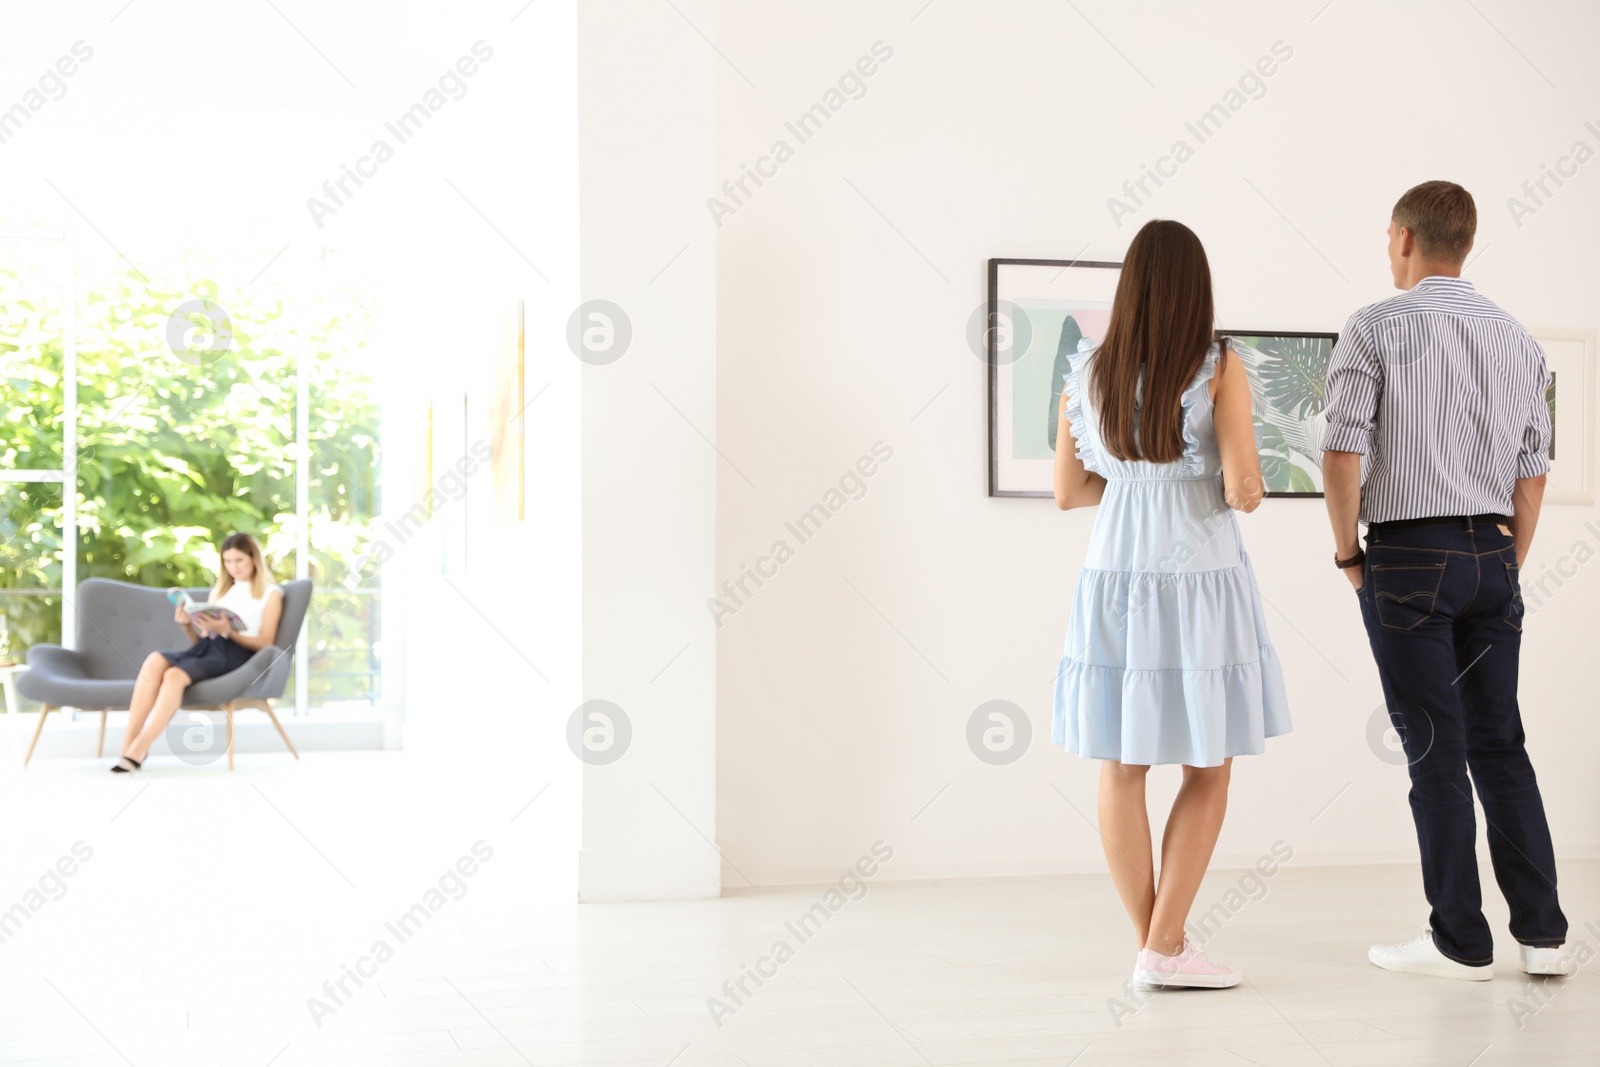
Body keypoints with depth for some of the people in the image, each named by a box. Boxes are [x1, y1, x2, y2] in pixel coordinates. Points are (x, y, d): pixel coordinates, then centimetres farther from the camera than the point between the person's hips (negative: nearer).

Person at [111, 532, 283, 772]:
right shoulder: (219, 591, 29)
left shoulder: (271, 594, 13)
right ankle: (128, 744, -36)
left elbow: (265, 643, 0)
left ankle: (138, 752, -37)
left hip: (235, 655, -5)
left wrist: (227, 631, -13)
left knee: (175, 675, -34)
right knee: (155, 660, -29)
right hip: (206, 648, 5)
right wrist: (187, 626, 1)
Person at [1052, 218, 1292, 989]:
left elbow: (1068, 493, 7)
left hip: (1114, 584, 3)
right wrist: (1248, 488, 9)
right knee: (1208, 770, 8)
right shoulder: (1220, 369, -8)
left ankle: (1152, 943, 14)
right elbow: (1243, 490, -14)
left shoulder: (1085, 373, 3)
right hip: (1198, 585, -3)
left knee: (1122, 770, 9)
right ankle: (1165, 946, 4)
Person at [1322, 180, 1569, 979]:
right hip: (1491, 554, 5)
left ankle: (1461, 941, 6)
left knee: (1435, 748, 0)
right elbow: (1532, 470, 12)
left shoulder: (1375, 329, -6)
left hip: (1410, 554, -5)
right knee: (1499, 742, 11)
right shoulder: (1517, 338, 11)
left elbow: (1342, 452, -13)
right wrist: (1507, 570, 18)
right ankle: (1540, 931, 12)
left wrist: (1348, 555, -1)